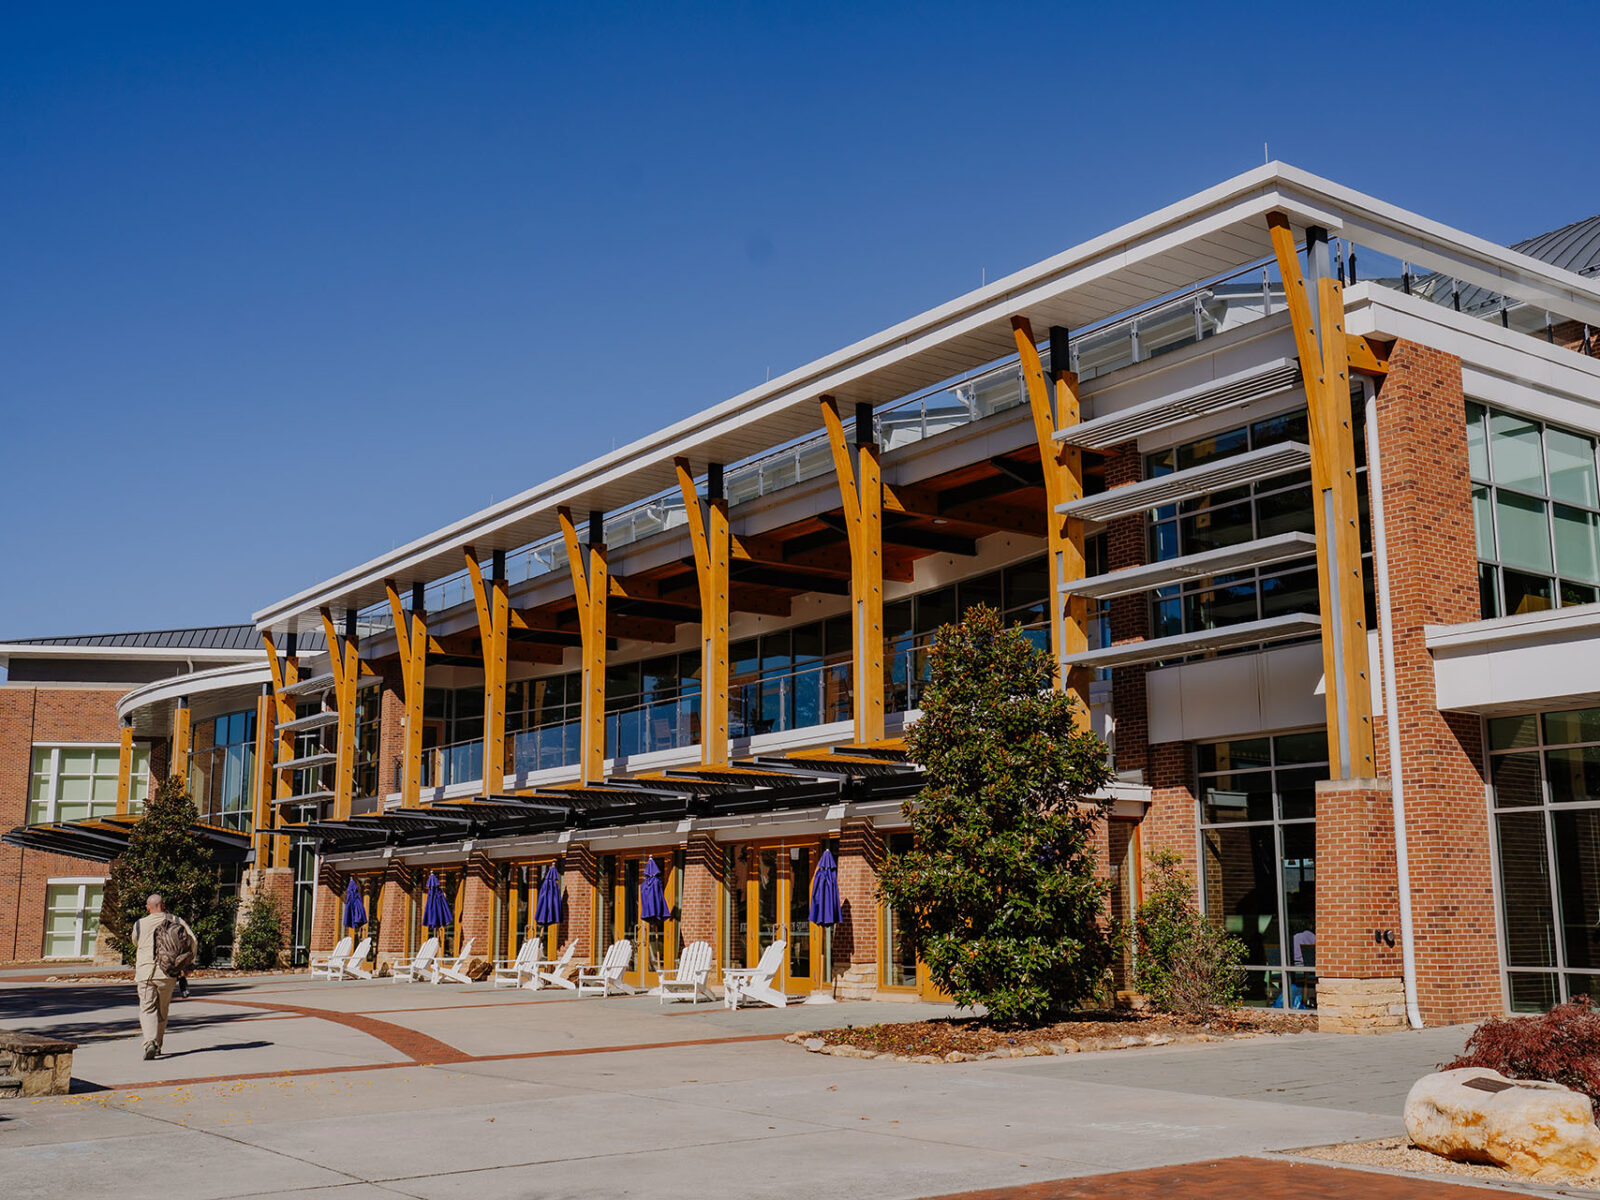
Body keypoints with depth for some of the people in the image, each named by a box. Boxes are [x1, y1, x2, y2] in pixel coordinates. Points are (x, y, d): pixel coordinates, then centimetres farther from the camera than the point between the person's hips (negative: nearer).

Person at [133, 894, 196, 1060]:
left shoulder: (140, 924, 3)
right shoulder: (177, 921, 3)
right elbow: (193, 941, -3)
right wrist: (186, 963, 11)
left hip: (145, 973, -2)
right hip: (167, 973, 2)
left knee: (147, 1010, -3)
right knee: (162, 1011, 17)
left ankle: (150, 1042, -23)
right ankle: (157, 1045, 23)